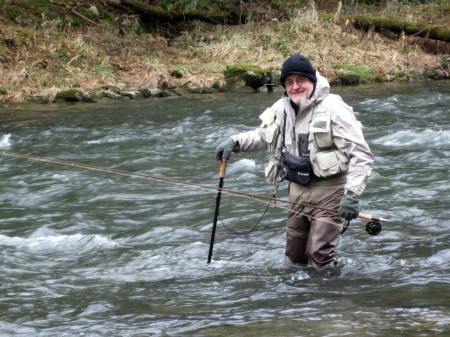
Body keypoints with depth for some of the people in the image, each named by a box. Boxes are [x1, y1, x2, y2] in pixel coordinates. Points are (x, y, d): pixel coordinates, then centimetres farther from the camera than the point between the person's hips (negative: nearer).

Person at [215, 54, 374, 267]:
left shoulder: (333, 109, -16)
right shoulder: (281, 109, 4)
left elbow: (361, 155, -19)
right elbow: (262, 135, 25)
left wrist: (352, 193, -29)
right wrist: (234, 142, 5)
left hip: (328, 192, -7)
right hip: (297, 190, 7)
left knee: (319, 259, -11)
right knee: (294, 257, 17)